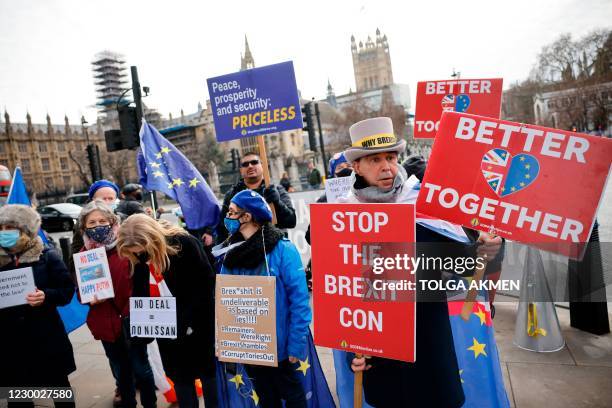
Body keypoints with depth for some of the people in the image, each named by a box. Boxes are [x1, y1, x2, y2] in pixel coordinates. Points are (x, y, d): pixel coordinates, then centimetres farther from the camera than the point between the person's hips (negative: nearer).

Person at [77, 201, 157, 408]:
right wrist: (90, 298, -14)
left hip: (131, 319, -3)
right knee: (121, 370, 20)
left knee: (140, 367, 9)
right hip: (106, 321, 4)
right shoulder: (83, 253, 3)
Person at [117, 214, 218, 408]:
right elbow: (139, 294, 2)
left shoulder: (184, 243, -22)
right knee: (179, 374, 14)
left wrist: (186, 321, -20)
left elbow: (206, 283, -17)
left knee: (207, 371, 11)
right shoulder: (138, 258, -7)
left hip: (197, 321, -4)